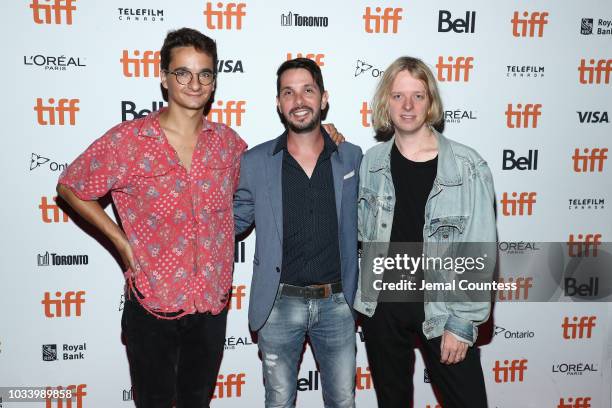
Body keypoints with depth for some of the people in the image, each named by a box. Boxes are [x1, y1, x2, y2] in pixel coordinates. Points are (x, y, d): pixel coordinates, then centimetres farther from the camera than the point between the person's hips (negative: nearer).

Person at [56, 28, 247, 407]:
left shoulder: (228, 141, -1)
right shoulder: (126, 141, -12)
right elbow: (71, 187, 0)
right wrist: (122, 242, -5)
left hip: (212, 303, 3)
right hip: (153, 303, -3)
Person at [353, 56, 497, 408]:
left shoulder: (469, 168, -10)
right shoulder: (371, 163, 1)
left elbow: (479, 254, -10)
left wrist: (463, 324, -11)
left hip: (441, 304, -2)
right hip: (382, 302, 3)